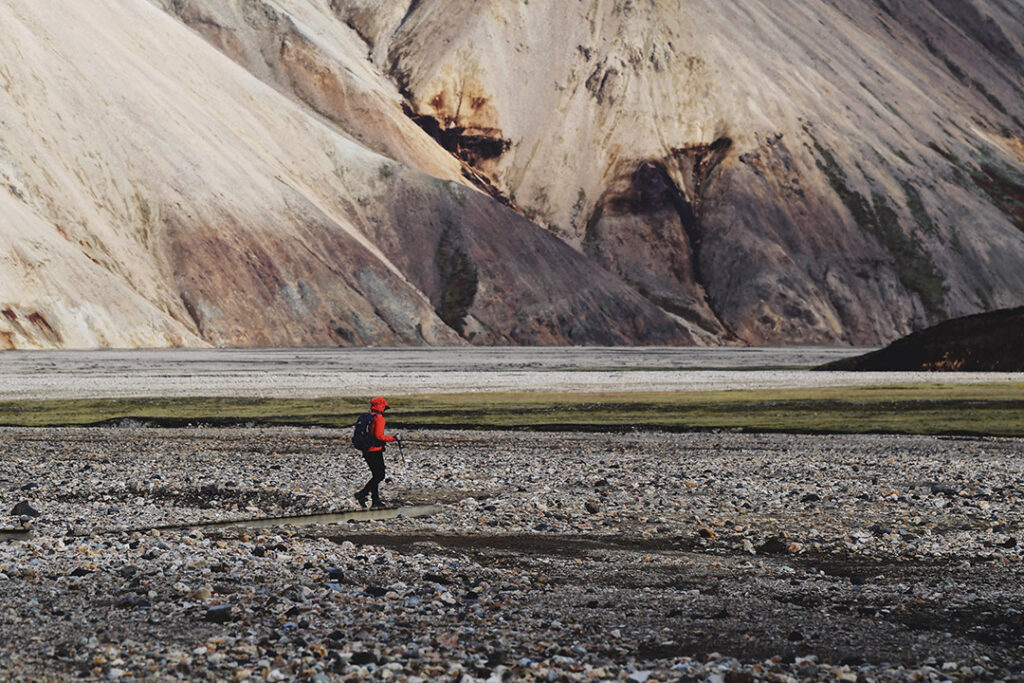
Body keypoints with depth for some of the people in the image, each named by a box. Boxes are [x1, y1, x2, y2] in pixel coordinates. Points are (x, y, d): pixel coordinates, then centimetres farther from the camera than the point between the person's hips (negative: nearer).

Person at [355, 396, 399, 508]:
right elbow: (379, 436, -21)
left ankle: (375, 500, 14)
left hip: (366, 451, 9)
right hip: (375, 451, -9)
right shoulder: (379, 418, -13)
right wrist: (393, 438, -11)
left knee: (375, 475, 15)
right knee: (380, 476, -3)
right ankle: (362, 493, -15)